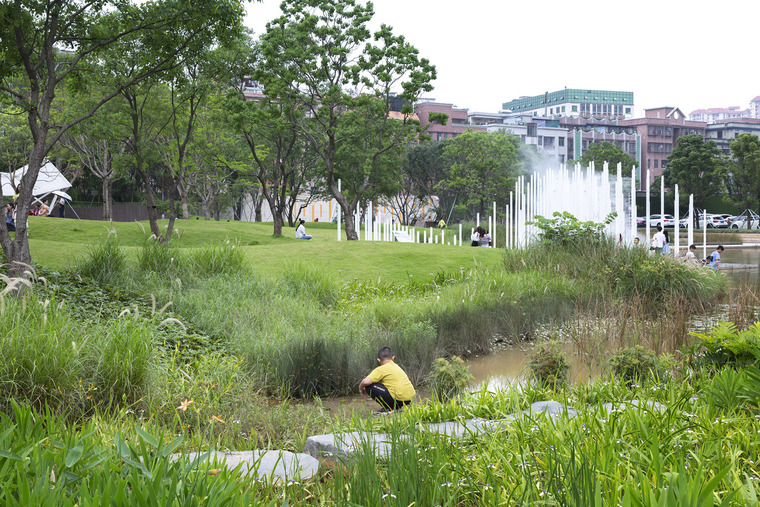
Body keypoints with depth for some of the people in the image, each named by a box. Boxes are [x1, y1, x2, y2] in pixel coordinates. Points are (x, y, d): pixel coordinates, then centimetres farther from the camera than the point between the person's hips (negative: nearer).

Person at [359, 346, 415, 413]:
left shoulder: (381, 370, -4)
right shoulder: (396, 366, 19)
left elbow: (366, 382, -14)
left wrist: (361, 388, 9)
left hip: (399, 399, -8)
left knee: (369, 386, -4)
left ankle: (388, 408, -2)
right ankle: (396, 407, 16)